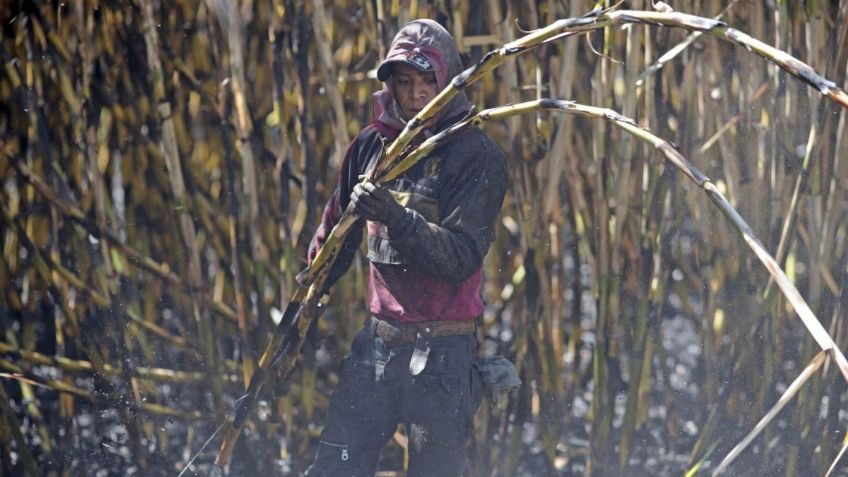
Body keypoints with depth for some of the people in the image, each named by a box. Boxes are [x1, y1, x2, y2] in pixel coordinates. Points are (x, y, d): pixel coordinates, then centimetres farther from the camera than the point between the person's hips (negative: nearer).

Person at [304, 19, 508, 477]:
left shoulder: (477, 155, -8)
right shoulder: (373, 143, 7)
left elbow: (461, 258, -17)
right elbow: (334, 233, 22)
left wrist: (395, 218, -29)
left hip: (441, 353, -5)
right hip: (376, 342, 5)